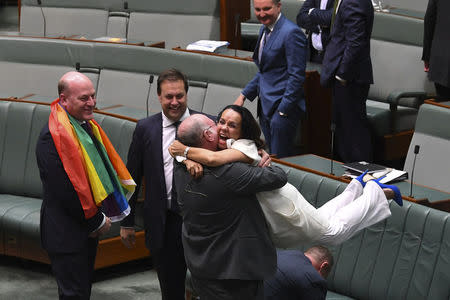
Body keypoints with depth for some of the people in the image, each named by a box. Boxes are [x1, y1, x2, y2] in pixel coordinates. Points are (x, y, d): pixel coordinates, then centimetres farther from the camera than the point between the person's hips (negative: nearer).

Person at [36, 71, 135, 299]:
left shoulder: (88, 125, 8)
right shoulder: (53, 136, -23)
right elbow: (64, 189, -25)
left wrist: (101, 217, 6)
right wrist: (97, 221, -15)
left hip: (89, 228, 9)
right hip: (67, 235, -9)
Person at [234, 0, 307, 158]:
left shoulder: (291, 33, -15)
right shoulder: (265, 29, 14)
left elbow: (296, 76, -17)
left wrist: (283, 110, -18)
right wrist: (244, 95, 17)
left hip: (283, 108, -9)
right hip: (265, 106, 9)